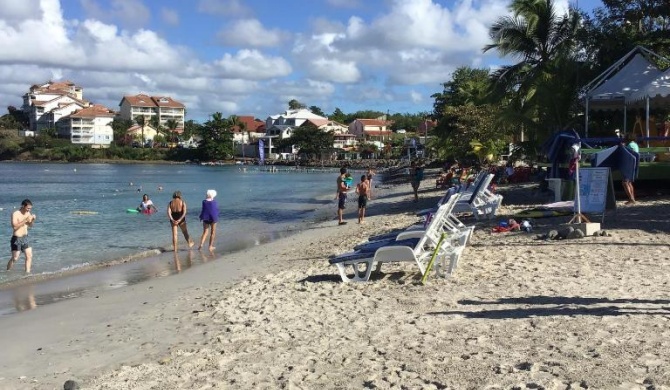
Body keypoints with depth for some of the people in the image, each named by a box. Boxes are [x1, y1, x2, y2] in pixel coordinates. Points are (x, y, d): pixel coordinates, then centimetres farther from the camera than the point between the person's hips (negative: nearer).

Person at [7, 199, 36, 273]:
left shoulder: (28, 213, 5)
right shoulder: (15, 214, -14)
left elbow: (30, 225, 14)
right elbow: (14, 226, -25)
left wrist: (32, 219, -6)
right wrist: (25, 220, -28)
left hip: (25, 238, 6)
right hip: (16, 239, -6)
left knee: (29, 255, 1)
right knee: (15, 258, -2)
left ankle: (27, 272, 8)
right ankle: (7, 272, 15)